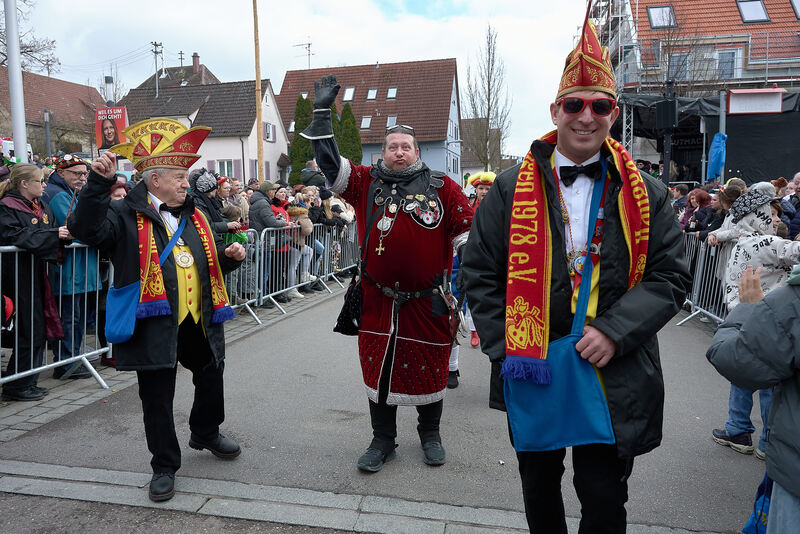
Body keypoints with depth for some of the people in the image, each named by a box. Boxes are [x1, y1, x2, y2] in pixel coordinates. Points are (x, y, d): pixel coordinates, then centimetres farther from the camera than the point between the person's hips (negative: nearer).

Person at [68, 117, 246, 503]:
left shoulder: (194, 216, 13)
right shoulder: (126, 217, -6)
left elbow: (214, 262, 22)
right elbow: (86, 229, -25)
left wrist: (230, 256, 0)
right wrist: (99, 183, -33)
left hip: (200, 322, 6)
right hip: (154, 324, -6)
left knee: (211, 378, 21)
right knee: (157, 398, 6)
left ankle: (206, 433, 48)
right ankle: (165, 465, 25)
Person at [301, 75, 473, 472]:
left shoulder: (442, 187, 0)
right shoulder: (367, 183, 4)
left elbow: (467, 231, 2)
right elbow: (329, 163, 0)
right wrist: (322, 113, -3)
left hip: (428, 302, -1)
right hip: (378, 301, 1)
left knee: (429, 370, 12)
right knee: (378, 369, 10)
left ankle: (430, 435, 35)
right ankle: (382, 441, 28)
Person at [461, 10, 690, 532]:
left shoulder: (646, 195, 1)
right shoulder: (512, 189, -1)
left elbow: (671, 276, 0)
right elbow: (480, 271, -1)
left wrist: (615, 332, -15)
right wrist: (505, 347, -8)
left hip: (612, 378, 0)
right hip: (530, 372, 1)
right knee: (540, 490, 20)